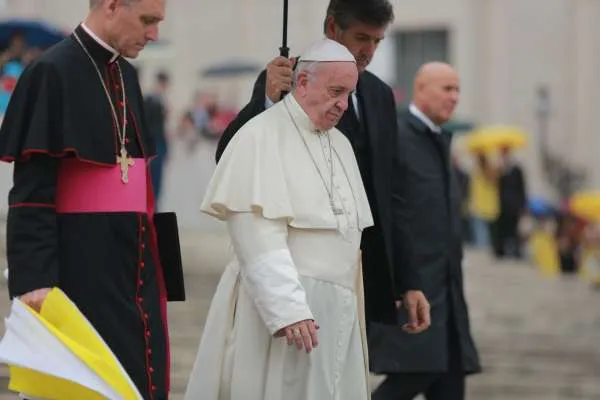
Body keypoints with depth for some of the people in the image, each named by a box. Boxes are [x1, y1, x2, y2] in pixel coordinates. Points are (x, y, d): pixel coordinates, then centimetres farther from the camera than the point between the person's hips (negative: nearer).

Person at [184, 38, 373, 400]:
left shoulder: (340, 144, 14)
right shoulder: (261, 138, -10)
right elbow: (258, 238, -18)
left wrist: (349, 307, 13)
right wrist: (287, 309, -26)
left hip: (337, 311, 7)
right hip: (278, 306, -7)